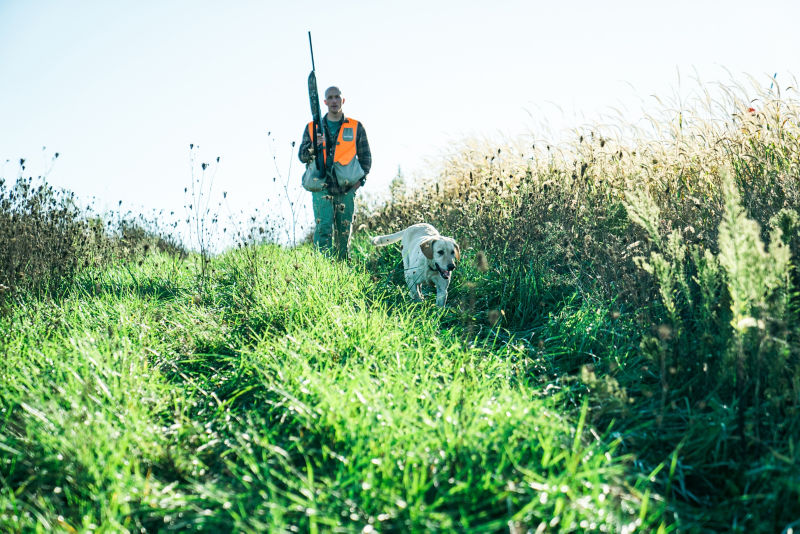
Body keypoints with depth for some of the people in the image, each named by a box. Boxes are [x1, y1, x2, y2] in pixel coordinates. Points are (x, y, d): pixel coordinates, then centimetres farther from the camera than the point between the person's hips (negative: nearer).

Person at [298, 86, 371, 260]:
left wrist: (361, 179, 0)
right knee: (323, 227, -14)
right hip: (321, 185, -1)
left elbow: (365, 156, 14)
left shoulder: (356, 127, 10)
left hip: (346, 188, 1)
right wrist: (313, 146, -13)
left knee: (344, 231, 6)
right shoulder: (312, 127, 11)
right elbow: (302, 156, 9)